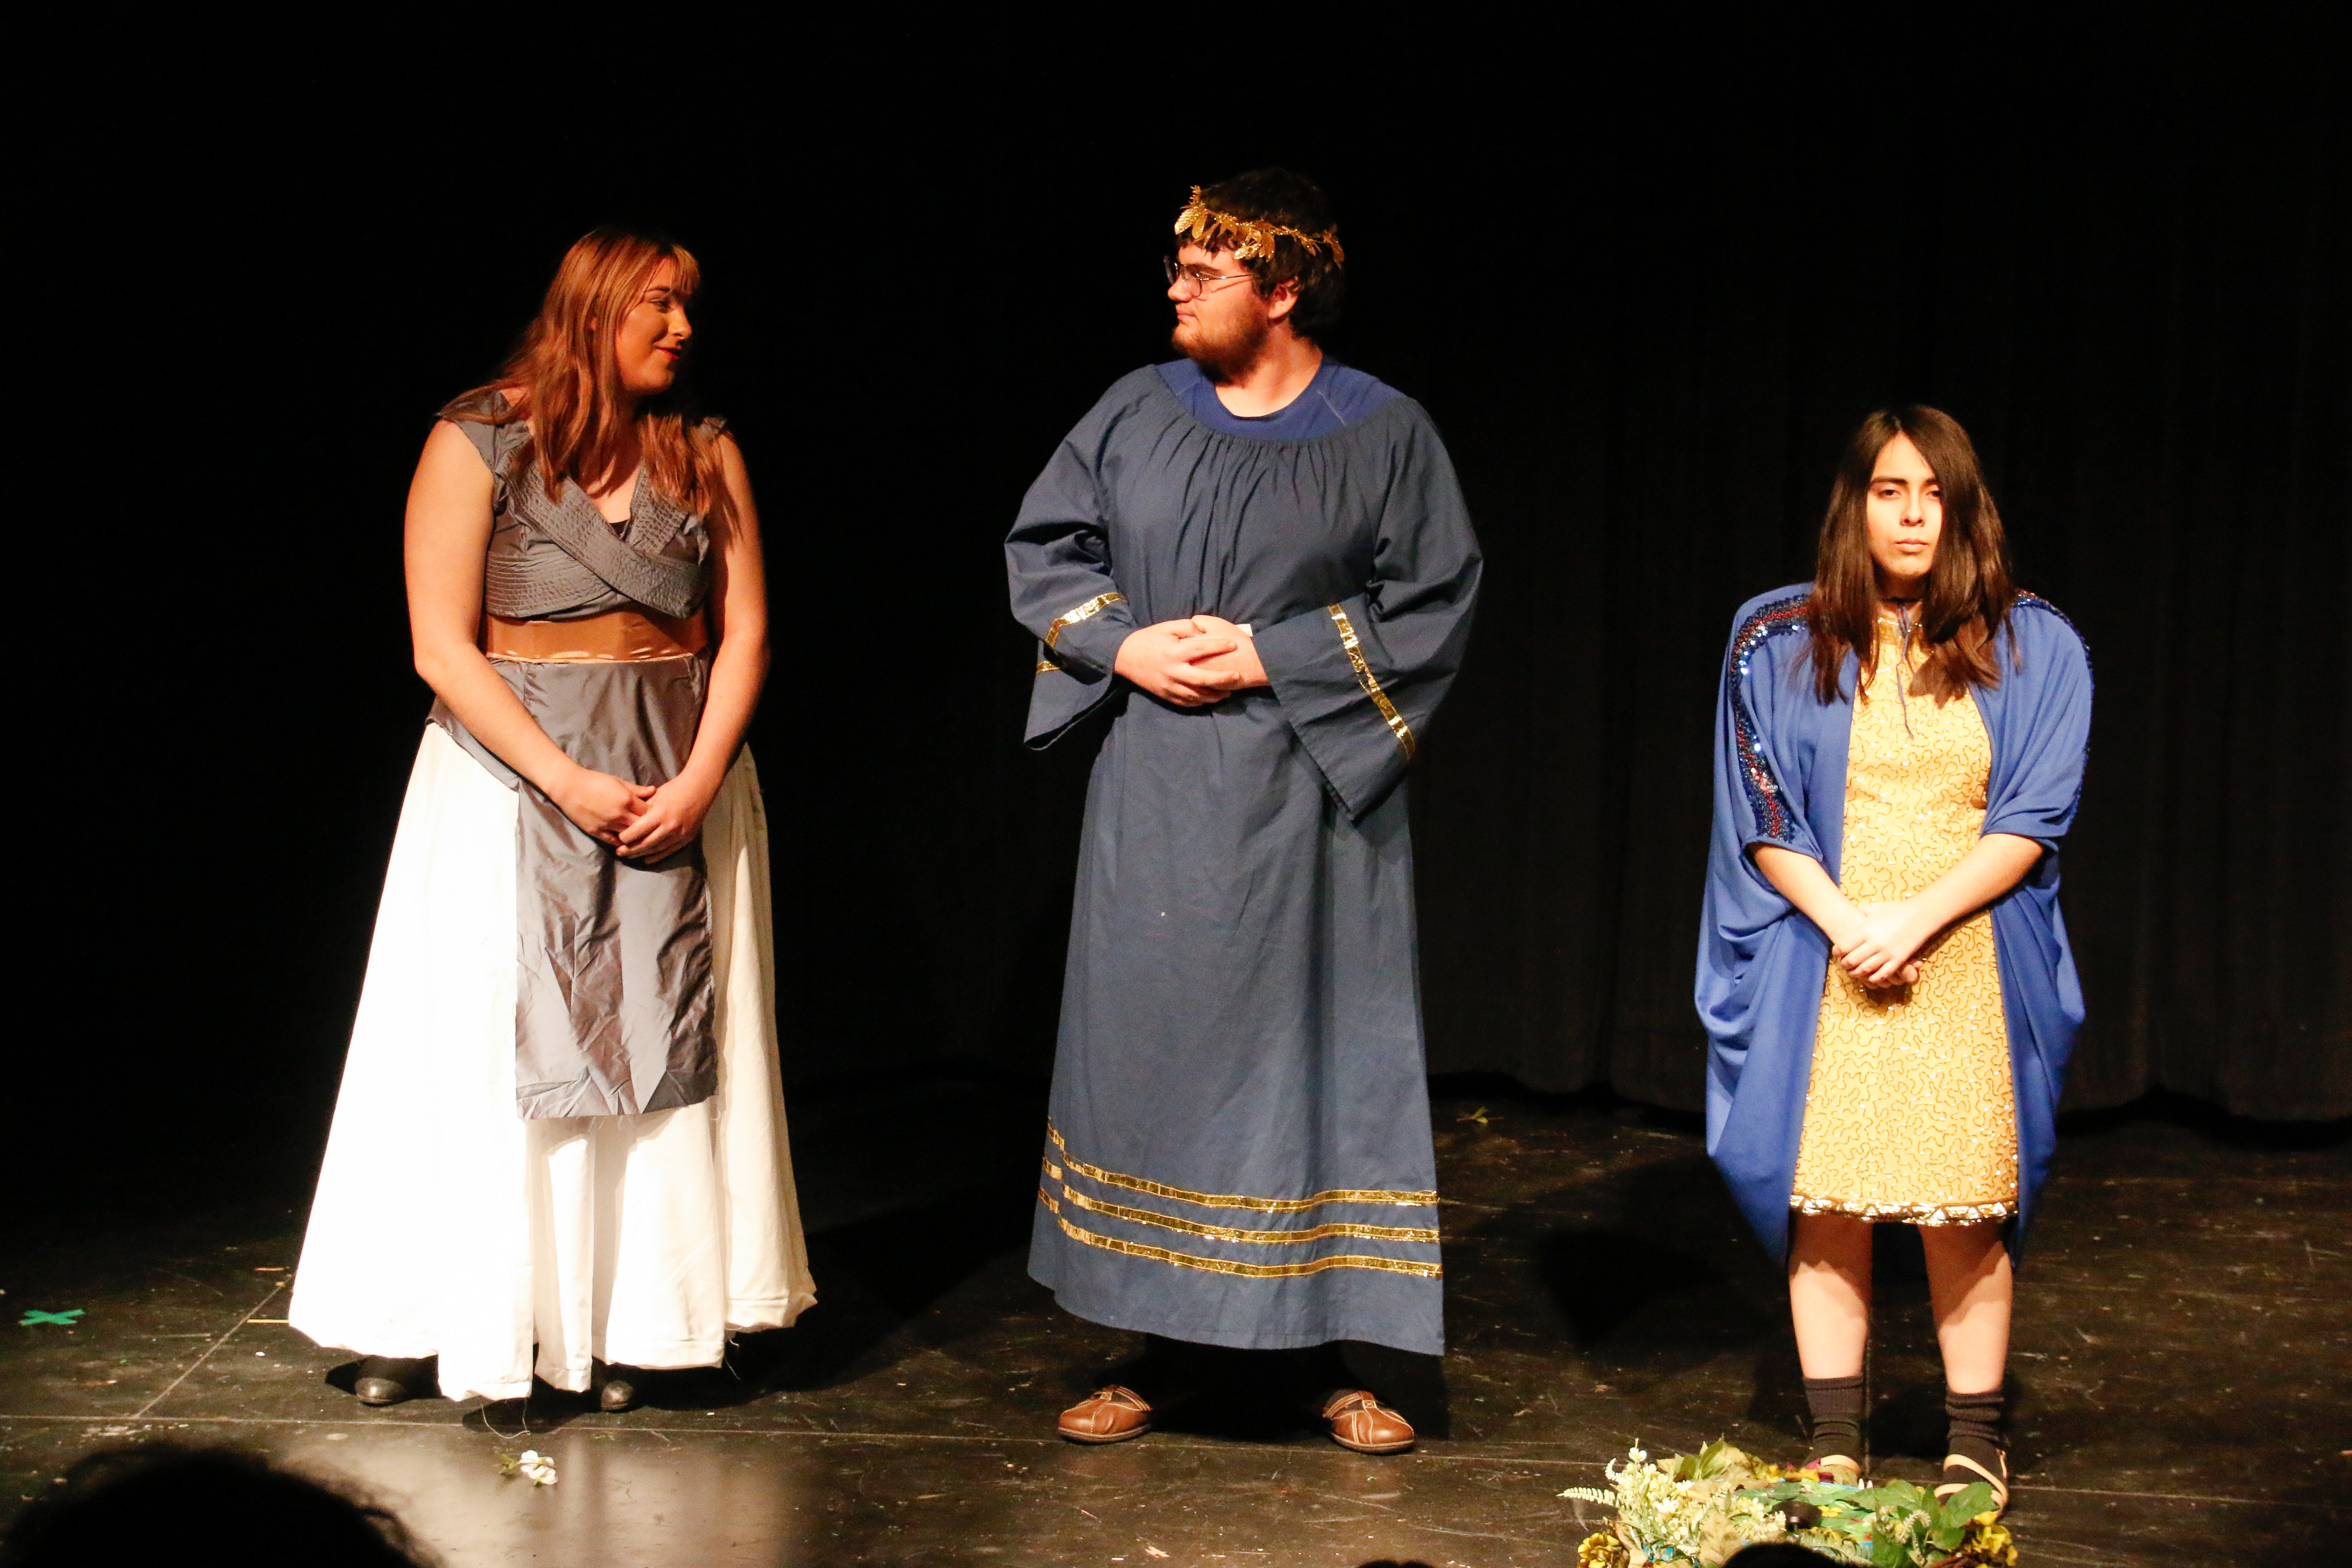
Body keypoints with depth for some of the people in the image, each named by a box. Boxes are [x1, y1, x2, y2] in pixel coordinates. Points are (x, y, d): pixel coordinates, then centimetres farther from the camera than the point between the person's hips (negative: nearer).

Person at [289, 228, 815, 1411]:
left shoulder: (706, 455, 6)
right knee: (490, 1041, 0)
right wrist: (568, 781, -17)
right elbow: (442, 647, -10)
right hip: (512, 771, -3)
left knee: (655, 1041, 3)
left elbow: (744, 634, 3)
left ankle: (631, 1319, 12)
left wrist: (697, 783, -11)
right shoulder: (478, 445, -5)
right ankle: (429, 1320, 11)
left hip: (680, 779, 3)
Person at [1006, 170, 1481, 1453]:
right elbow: (1043, 549, 11)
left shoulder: (1386, 435, -3)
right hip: (1152, 802, 3)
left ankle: (1320, 1351, 9)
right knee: (1148, 1044, 5)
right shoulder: (1136, 412, 5)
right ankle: (1158, 1343, 14)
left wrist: (1275, 656, -12)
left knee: (1308, 1045, 0)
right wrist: (1125, 646, -7)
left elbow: (1435, 603, -4)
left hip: (1305, 797, -3)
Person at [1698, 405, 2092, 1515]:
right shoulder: (1778, 641, 4)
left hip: (1971, 967, 0)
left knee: (1964, 1215, 0)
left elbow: (2032, 821, -2)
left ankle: (1975, 1450, 11)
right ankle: (1835, 1451, 9)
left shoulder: (2032, 649, 4)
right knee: (1826, 1209, 0)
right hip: (1823, 964, 0)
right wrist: (1846, 922, -12)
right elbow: (1761, 818, 2)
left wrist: (1915, 919, -13)